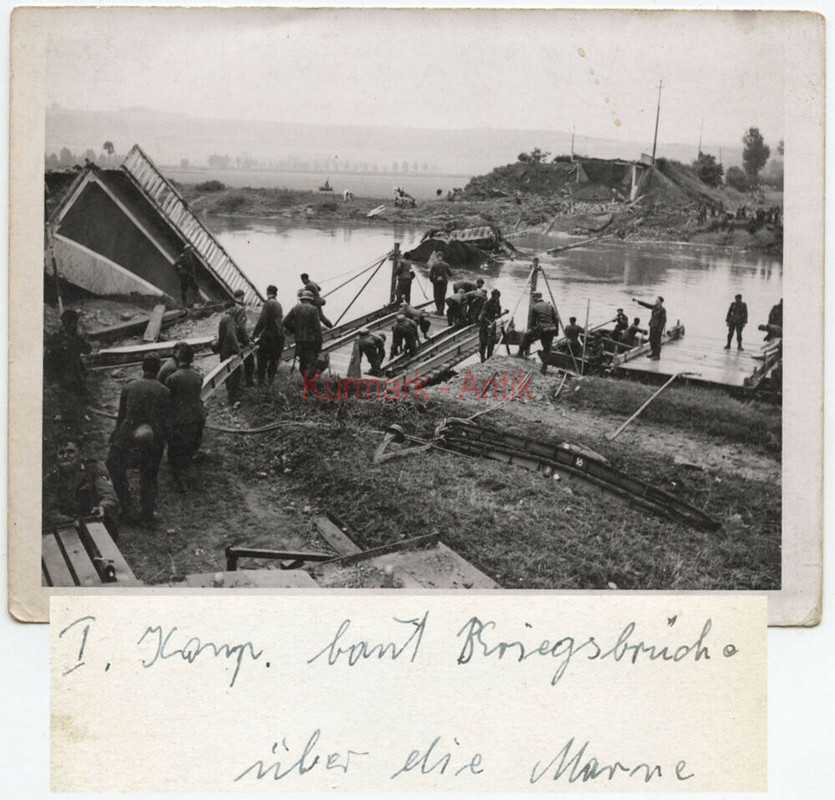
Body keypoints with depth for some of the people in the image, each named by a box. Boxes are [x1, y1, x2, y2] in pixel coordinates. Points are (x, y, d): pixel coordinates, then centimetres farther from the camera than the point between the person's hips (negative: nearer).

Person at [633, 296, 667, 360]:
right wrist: (637, 301, 12)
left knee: (657, 341, -2)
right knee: (651, 340, 15)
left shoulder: (662, 310, -16)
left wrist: (660, 329, -21)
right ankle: (653, 353, 28)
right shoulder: (654, 307, 8)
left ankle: (657, 356, 5)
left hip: (657, 328, -8)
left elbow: (663, 320, -18)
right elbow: (646, 305, 14)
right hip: (652, 326, 8)